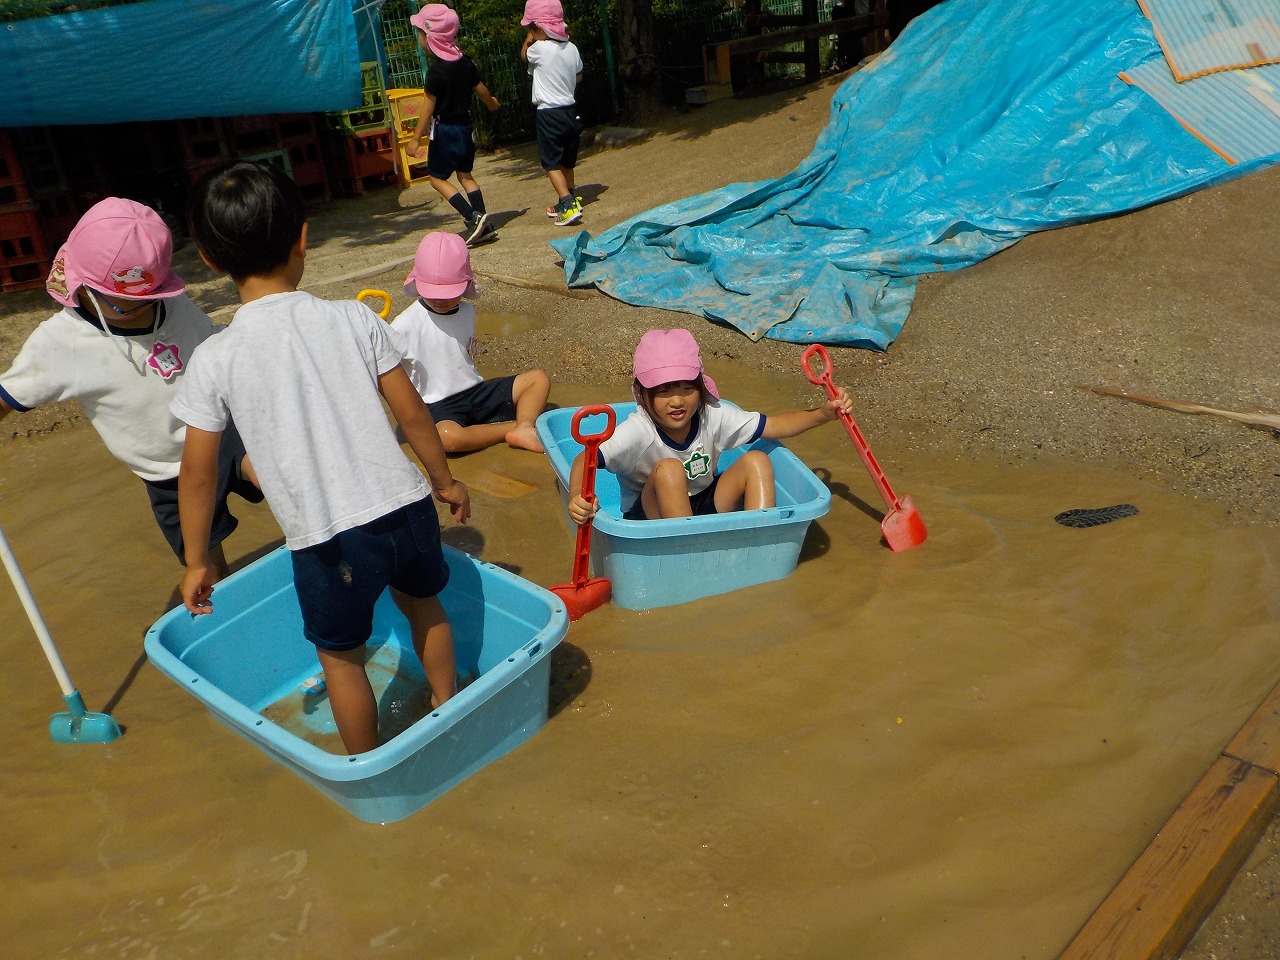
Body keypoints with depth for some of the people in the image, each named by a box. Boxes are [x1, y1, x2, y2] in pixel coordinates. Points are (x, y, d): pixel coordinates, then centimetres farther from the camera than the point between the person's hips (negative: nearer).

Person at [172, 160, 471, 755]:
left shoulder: (215, 359, -7)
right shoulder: (354, 319, -4)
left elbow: (197, 474, -2)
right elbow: (412, 413, 1)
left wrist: (196, 561, 12)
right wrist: (446, 482, 16)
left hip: (327, 538, -2)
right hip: (405, 506, 3)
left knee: (341, 656, 20)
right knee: (422, 602, 30)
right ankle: (446, 704, 52)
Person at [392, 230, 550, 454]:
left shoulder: (467, 312, 9)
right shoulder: (406, 325, -10)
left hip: (476, 391, 6)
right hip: (439, 406, -6)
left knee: (539, 379, -3)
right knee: (447, 436, -40)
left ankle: (524, 428, -27)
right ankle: (516, 426, -23)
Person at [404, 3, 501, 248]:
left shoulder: (435, 70, -18)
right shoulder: (464, 61, 1)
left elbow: (428, 107, -19)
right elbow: (481, 89, 13)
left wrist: (416, 138, -16)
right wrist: (492, 104, 34)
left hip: (444, 129, -7)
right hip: (465, 126, 7)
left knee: (437, 178, 3)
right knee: (465, 175, 16)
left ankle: (473, 217, -11)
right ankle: (485, 225, 10)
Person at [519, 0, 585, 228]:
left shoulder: (539, 48, -15)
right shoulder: (571, 48, 2)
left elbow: (524, 54, 8)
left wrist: (530, 36, 17)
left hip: (548, 114, -6)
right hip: (570, 111, 6)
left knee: (552, 163, -3)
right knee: (567, 162, 18)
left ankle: (569, 206, -16)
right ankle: (567, 202, 30)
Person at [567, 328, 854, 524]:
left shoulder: (713, 417, -13)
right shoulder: (638, 431, -25)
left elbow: (775, 425, -7)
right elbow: (585, 459, -35)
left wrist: (823, 413, -18)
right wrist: (577, 497, -55)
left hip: (701, 508, 5)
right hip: (651, 518, -4)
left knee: (756, 462, -15)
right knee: (669, 470, -35)